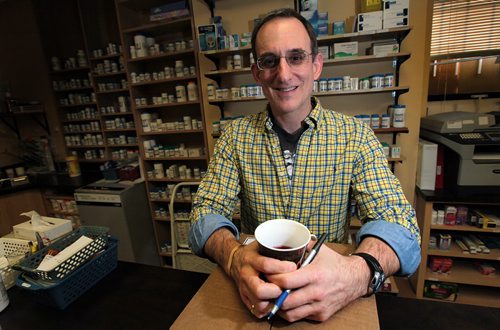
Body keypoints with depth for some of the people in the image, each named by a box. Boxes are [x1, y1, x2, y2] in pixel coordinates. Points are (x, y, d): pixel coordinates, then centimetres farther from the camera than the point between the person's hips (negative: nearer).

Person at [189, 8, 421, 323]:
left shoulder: (355, 135, -6)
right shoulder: (236, 135, -3)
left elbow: (396, 218, -10)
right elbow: (207, 211, -6)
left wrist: (360, 271, -31)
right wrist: (235, 257, -28)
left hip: (329, 291, 1)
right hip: (256, 283, 0)